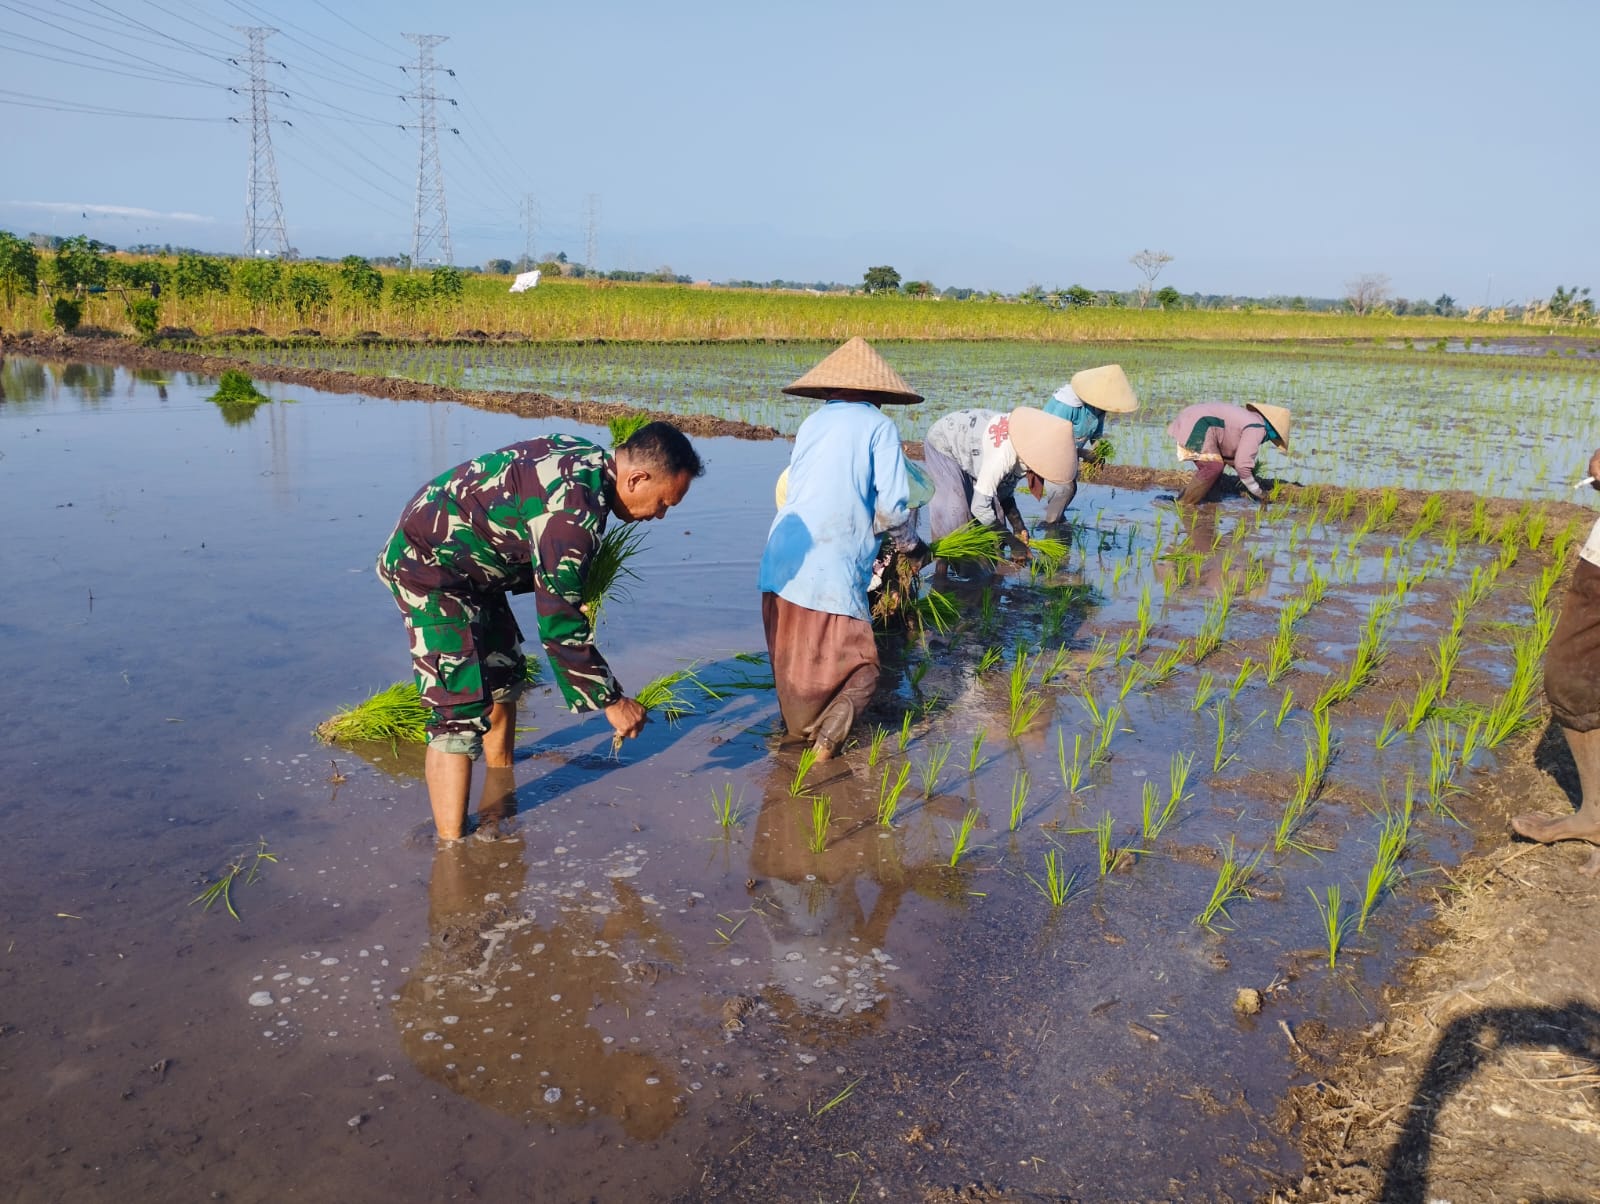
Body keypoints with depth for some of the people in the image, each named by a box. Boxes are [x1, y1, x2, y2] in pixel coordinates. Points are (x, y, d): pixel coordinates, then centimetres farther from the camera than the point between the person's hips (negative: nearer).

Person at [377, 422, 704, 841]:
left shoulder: (588, 458, -3)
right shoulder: (575, 507, -31)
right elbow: (559, 623, -28)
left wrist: (581, 588, -1)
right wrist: (611, 700, -19)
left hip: (465, 560, 10)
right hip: (429, 566, -10)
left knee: (503, 674, 23)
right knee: (461, 711, -16)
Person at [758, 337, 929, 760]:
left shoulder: (811, 423, 17)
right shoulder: (879, 426, 3)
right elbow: (890, 509, -5)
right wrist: (912, 546, 16)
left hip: (780, 564, 5)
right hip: (832, 573, -5)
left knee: (791, 667, 14)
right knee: (860, 669, 3)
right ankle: (832, 728, -18)